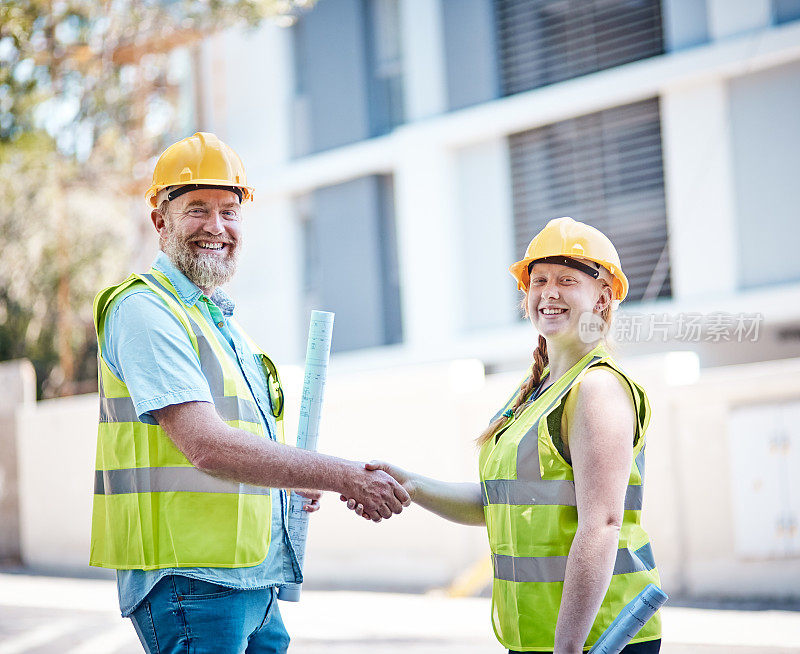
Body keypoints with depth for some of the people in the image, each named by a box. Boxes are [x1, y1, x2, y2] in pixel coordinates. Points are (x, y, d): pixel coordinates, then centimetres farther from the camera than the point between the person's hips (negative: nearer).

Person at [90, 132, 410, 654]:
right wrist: (345, 476, -22)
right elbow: (206, 447, -22)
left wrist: (295, 485, 11)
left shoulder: (221, 319, 20)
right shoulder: (145, 311, -11)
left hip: (255, 581, 9)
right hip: (191, 581, -9)